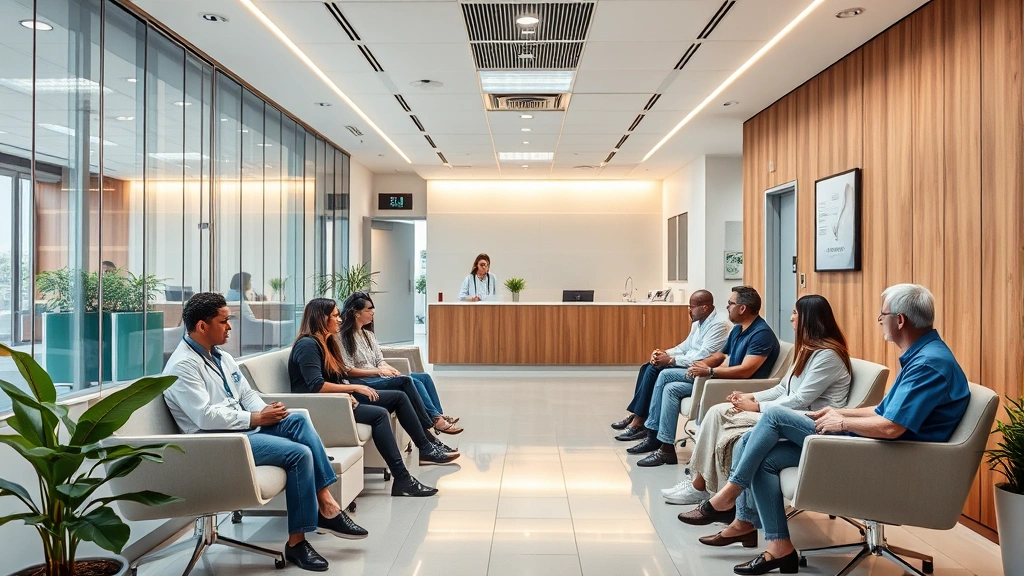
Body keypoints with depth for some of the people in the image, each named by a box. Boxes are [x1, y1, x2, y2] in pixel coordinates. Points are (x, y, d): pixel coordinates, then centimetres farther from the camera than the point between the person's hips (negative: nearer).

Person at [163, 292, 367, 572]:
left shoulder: (222, 357, 14)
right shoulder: (183, 365, -13)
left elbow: (247, 393, 16)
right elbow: (206, 416, -22)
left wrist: (265, 411, -6)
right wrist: (256, 418, -18)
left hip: (243, 427, 8)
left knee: (297, 420, -14)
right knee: (300, 453, -22)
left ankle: (326, 504, -15)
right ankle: (296, 541, -12)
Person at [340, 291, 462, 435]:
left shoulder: (369, 334, 19)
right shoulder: (344, 337, -7)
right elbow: (348, 371, -13)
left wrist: (390, 369, -7)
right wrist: (378, 371, -16)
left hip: (377, 375, 9)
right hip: (362, 381, -8)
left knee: (424, 377, -10)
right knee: (410, 381, -28)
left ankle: (439, 415, -15)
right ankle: (435, 419, -27)